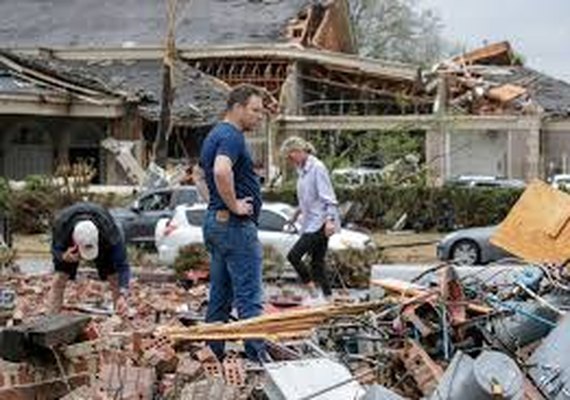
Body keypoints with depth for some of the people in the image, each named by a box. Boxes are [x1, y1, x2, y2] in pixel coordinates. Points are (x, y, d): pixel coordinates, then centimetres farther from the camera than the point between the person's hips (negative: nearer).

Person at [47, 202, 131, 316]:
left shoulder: (109, 231, -45)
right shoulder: (60, 225, -41)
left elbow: (121, 264, -43)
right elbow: (55, 249, -21)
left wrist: (122, 295, -56)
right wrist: (64, 257, -46)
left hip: (103, 244, 0)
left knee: (114, 278, -11)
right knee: (60, 278, -13)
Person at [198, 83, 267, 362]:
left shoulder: (214, 135, 17)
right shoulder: (231, 137, -15)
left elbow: (201, 174, 31)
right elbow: (221, 171, -35)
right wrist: (234, 205, -23)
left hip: (215, 222, 10)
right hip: (236, 225, -10)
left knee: (220, 296, 12)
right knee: (249, 297, -7)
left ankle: (213, 356, 17)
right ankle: (257, 357, -6)